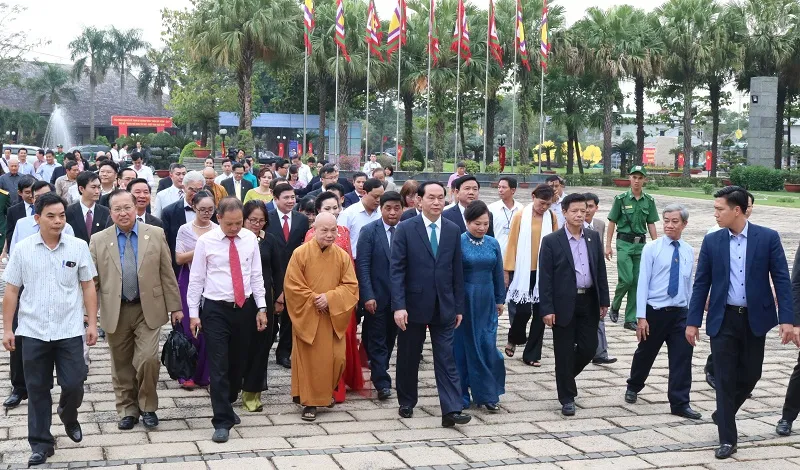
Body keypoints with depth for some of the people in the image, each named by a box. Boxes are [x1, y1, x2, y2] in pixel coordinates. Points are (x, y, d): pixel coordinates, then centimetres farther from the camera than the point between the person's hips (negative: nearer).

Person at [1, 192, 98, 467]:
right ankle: (41, 443, 19)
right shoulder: (23, 249, -1)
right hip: (33, 331, 0)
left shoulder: (78, 247, -1)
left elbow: (88, 287, 5)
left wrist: (92, 323, 1)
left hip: (70, 330, 0)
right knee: (37, 389, 7)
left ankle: (69, 418, 34)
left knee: (74, 385, 1)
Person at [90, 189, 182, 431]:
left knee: (148, 359, -11)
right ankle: (127, 410, 25)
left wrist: (175, 306, 2)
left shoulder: (155, 235, 2)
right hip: (116, 312, 1)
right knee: (121, 366, 9)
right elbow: (92, 280, 5)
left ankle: (147, 407, 10)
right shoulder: (98, 240, 3)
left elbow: (167, 274, 3)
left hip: (148, 310, -1)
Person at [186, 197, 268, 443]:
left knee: (238, 362, 12)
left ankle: (227, 405, 34)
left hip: (244, 308, 3)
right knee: (219, 366, -6)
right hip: (216, 310, -3)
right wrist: (193, 313, -4)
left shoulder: (250, 238, 2)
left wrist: (261, 307, 3)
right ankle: (222, 421, -2)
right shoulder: (206, 241, -6)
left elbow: (256, 275, 7)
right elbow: (196, 279, -2)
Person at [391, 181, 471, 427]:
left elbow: (457, 271, 7)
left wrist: (459, 307, 5)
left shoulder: (453, 230, 4)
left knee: (446, 359, -1)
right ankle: (406, 403, 28)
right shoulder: (405, 229, -5)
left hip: (444, 306, 2)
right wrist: (399, 306, -16)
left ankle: (451, 411, -2)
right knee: (409, 357, 11)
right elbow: (397, 270, -8)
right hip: (414, 304, -2)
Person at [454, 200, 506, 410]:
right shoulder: (458, 242, -8)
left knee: (488, 346, 1)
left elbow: (498, 274, 11)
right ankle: (462, 395, 16)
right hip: (464, 301, -3)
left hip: (487, 302, 3)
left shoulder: (493, 244, 5)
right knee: (463, 347, 5)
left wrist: (500, 300, 12)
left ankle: (487, 394, 11)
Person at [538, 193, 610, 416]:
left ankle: (566, 377, 35)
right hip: (564, 304, -4)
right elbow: (545, 278, -8)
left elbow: (600, 270, 11)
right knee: (564, 352, 2)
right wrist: (546, 309, -12)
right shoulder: (551, 241, -7)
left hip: (589, 301, 4)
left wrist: (604, 300, 7)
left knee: (589, 347, 7)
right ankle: (567, 398, 15)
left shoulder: (593, 237, 7)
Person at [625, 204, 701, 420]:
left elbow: (689, 284, 12)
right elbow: (643, 283, -9)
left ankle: (680, 404, 5)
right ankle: (633, 387, 39)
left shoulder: (689, 252, 6)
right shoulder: (652, 248, -6)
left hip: (680, 313, 3)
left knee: (682, 358, -3)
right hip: (655, 311, -2)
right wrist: (641, 317, -14)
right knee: (645, 353, 14)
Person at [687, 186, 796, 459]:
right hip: (723, 319, 0)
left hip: (755, 318, 0)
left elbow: (782, 280, -4)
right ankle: (727, 438, 9)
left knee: (750, 375, 10)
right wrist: (693, 321, 1)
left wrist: (788, 319, -12)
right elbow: (701, 283, 3)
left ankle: (723, 414, 37)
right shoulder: (712, 241, 0)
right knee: (725, 379, 0)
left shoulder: (768, 238, -4)